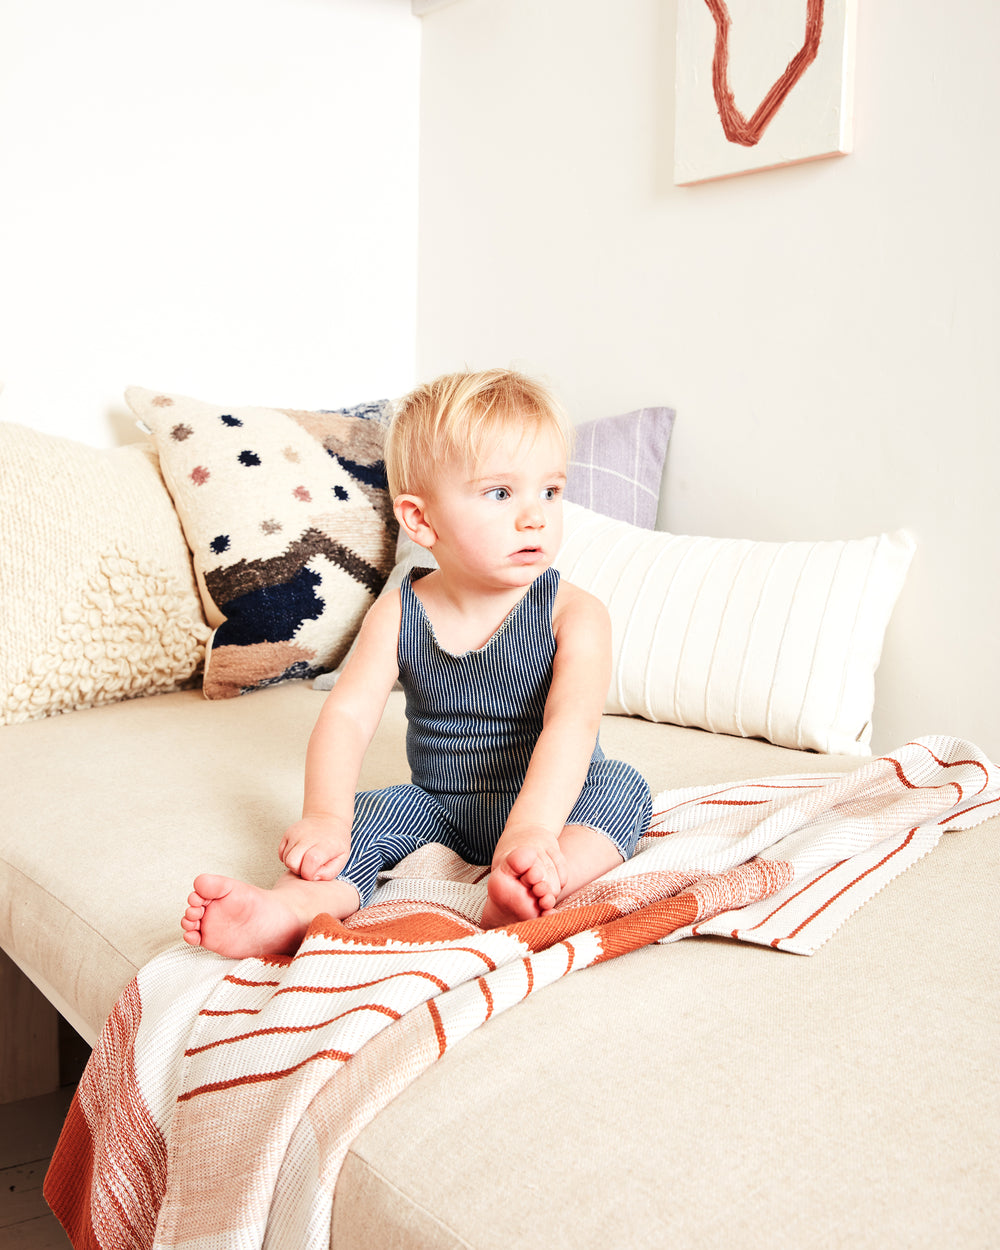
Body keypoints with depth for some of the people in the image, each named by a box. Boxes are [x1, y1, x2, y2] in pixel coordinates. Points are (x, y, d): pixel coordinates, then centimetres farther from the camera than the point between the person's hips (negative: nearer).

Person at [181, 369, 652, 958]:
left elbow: (572, 725, -30)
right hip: (439, 804, 3)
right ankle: (296, 908, -45)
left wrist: (531, 828, -47)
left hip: (552, 803, -2)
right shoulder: (397, 615, -8)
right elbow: (348, 716, -16)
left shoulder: (575, 615, -16)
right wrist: (326, 816, -34)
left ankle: (529, 891, -53)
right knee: (364, 813, -18)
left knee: (622, 785, -28)